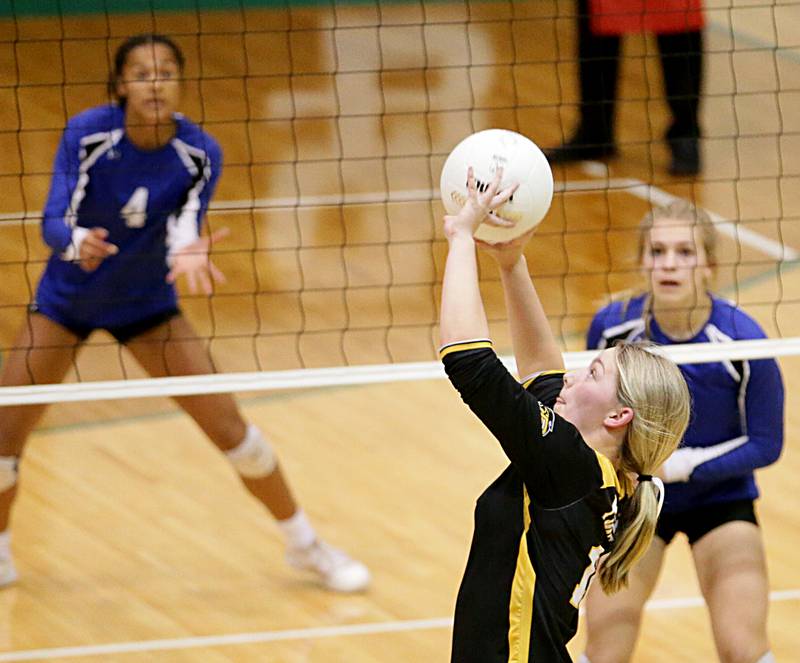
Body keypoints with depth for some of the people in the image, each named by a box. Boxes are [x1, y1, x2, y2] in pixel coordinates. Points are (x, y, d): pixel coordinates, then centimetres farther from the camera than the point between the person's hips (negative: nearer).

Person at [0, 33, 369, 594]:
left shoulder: (200, 154, -19)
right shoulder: (87, 134, -23)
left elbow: (184, 228, -28)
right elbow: (56, 221, -29)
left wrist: (187, 254, -53)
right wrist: (79, 243, -52)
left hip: (147, 304, 1)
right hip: (66, 302, 0)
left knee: (228, 425, -5)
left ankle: (305, 545, 14)